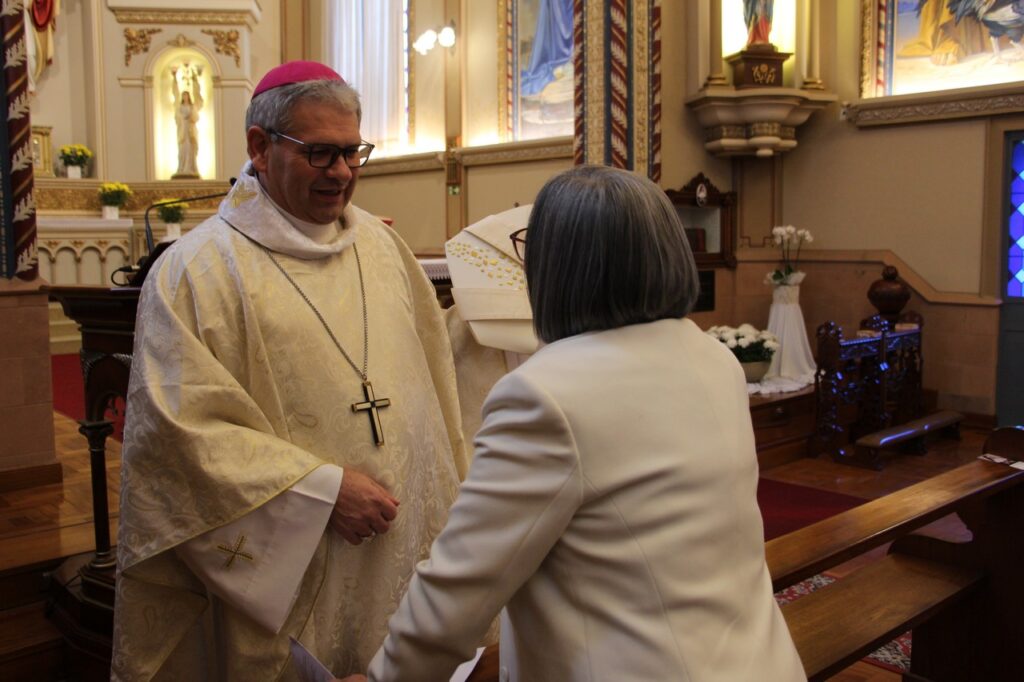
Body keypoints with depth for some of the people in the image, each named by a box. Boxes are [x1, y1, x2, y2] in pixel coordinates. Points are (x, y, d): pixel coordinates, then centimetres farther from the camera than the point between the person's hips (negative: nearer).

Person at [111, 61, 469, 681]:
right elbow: (187, 426, -16)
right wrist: (322, 490, -19)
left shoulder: (382, 245, 6)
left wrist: (447, 504, 9)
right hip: (288, 573, -4)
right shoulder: (195, 272, -11)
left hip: (406, 549, 5)